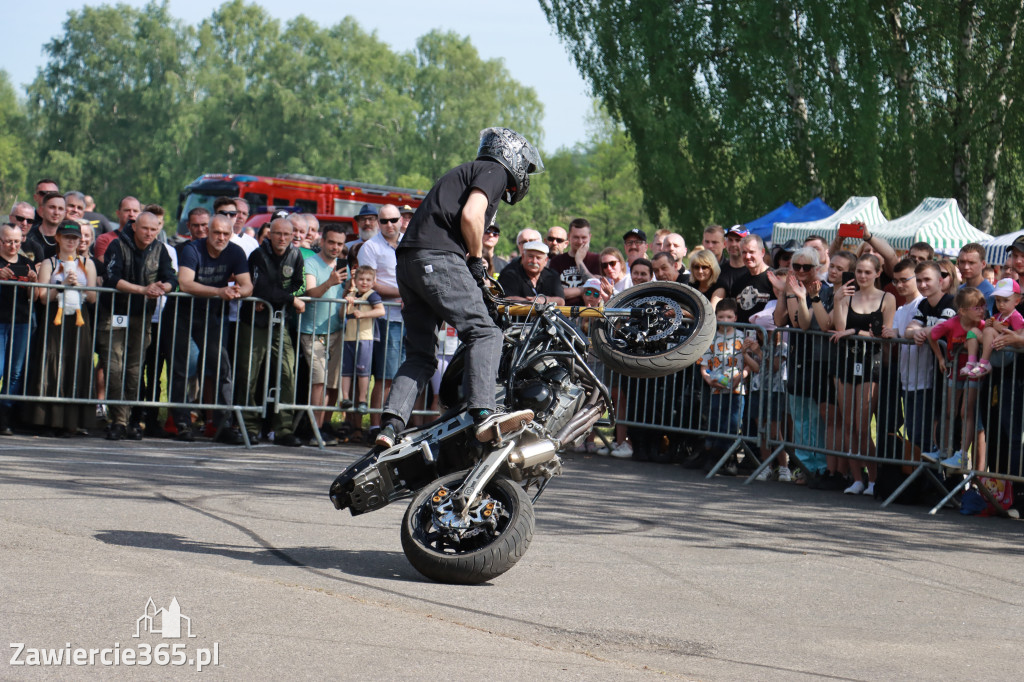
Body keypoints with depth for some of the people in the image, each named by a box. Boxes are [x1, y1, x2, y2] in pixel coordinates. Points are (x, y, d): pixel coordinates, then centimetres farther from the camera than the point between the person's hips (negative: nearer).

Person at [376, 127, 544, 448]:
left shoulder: (466, 171, 33)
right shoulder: (495, 171, 5)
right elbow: (470, 215, -12)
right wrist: (477, 258, 0)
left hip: (408, 262, 9)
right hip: (438, 258, -9)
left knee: (421, 354, 8)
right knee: (484, 332, -15)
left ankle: (391, 425, -5)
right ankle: (484, 414, -31)